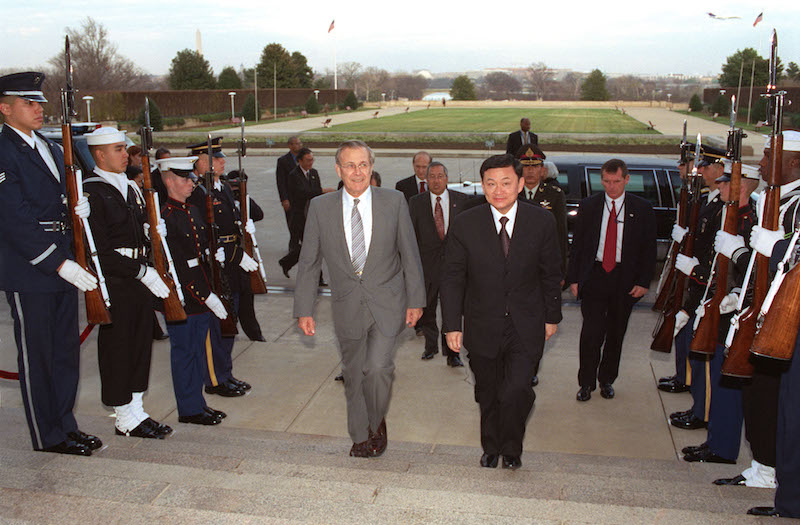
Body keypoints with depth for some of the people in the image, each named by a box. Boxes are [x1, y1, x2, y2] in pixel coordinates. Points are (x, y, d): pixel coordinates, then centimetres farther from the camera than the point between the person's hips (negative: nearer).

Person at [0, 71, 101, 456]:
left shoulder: (51, 148, 15)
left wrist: (80, 205, -3)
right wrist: (60, 264, -23)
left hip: (63, 265, 8)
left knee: (66, 349, 15)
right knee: (37, 356, 4)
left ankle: (65, 424, 28)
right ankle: (48, 437, 17)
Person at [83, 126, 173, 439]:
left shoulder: (131, 188, 15)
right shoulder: (91, 193, -12)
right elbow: (99, 252, -18)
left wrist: (154, 231, -1)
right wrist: (143, 271, -19)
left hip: (141, 279, 8)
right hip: (113, 283, -8)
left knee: (141, 345, 13)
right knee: (116, 348, 3)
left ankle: (137, 410, 26)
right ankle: (124, 419, 15)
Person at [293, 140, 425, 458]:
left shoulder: (394, 202, -5)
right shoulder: (320, 207, -3)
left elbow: (410, 255, 1)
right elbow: (309, 262, 1)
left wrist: (416, 300, 0)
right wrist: (304, 310, -1)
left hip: (387, 303, -1)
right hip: (348, 306, 2)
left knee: (378, 366, -15)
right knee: (354, 375, 13)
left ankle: (378, 422, 16)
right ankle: (361, 436, 36)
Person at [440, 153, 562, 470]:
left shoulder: (541, 222, -5)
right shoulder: (465, 224, -8)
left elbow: (551, 274, 5)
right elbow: (452, 278, -3)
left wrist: (552, 316, 9)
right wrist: (452, 325, -6)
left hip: (526, 327, -1)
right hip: (482, 327, 1)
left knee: (517, 390, -14)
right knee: (488, 395, 14)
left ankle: (511, 449, 15)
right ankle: (491, 448, 40)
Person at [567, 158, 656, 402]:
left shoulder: (642, 209, 1)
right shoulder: (588, 206, 2)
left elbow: (649, 248, 4)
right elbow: (577, 244, 5)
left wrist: (643, 282, -3)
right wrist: (574, 278, -1)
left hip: (625, 280, 1)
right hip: (594, 276, -1)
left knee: (616, 333, 11)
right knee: (591, 333, -5)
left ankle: (607, 379, 27)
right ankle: (586, 383, 9)